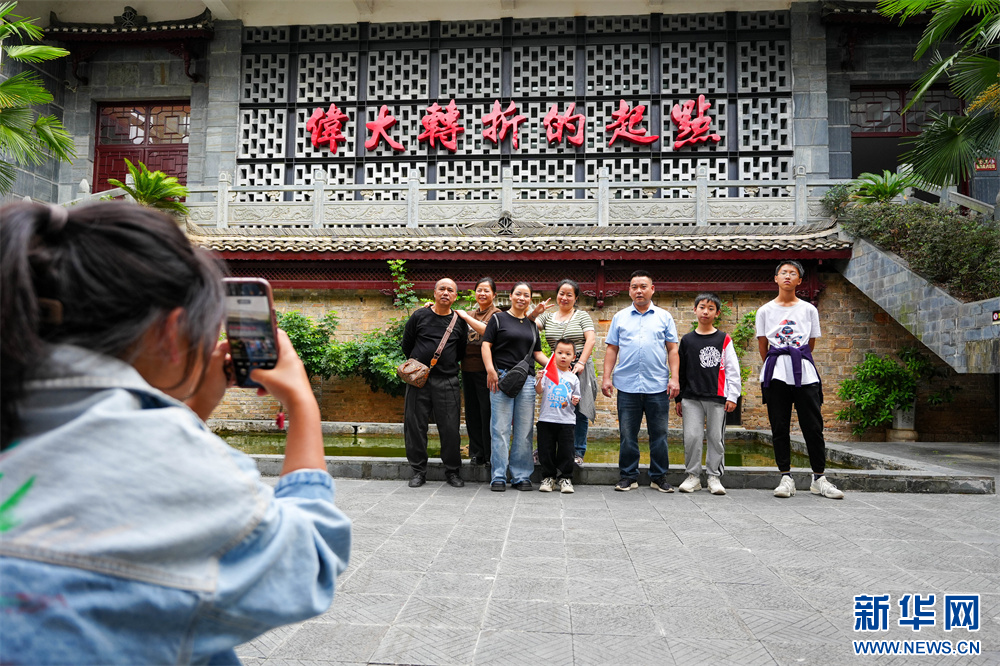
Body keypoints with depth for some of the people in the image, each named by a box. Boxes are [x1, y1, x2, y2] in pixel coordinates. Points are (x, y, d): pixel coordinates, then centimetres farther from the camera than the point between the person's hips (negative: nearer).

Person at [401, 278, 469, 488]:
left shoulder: (460, 321, 8)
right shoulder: (419, 316, 4)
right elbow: (406, 345, 12)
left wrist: (447, 364, 11)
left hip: (447, 381, 0)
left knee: (450, 428, 0)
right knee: (415, 426, 3)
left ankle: (453, 472, 15)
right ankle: (418, 471, 16)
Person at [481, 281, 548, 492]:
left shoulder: (532, 324, 19)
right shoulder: (498, 318, 6)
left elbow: (537, 353, 21)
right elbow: (486, 345, -1)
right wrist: (490, 369, -15)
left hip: (527, 380, 4)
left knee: (524, 430, 5)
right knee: (501, 429, -4)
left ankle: (521, 476, 13)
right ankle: (498, 477, 3)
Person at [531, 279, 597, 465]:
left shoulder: (582, 316, 8)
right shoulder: (547, 317, 15)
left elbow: (591, 339, -3)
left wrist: (581, 363, -14)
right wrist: (536, 312, -13)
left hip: (579, 368, -2)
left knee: (579, 410, -3)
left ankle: (578, 452, 6)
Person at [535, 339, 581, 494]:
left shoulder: (573, 378, 9)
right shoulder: (548, 371, 3)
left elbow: (576, 397, 17)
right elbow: (539, 391, -5)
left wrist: (575, 400, -6)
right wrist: (540, 380, -23)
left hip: (567, 420, 1)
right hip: (546, 418, -1)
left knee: (566, 451, 1)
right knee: (546, 450, 3)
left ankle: (565, 478, 13)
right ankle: (548, 477, 16)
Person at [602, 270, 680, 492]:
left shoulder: (664, 317, 9)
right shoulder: (620, 317, 11)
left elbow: (672, 350, 7)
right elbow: (612, 349, 9)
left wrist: (674, 378, -3)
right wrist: (607, 377, 1)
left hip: (658, 387, 0)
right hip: (627, 386, 1)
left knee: (659, 434, 5)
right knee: (627, 435, 6)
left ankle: (659, 477, 17)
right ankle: (628, 477, 17)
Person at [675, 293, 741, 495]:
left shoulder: (724, 340, 5)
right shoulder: (687, 340, 10)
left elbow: (733, 370, 3)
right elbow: (680, 370, 13)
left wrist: (732, 396, -3)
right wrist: (679, 398, 11)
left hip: (717, 398, -1)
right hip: (692, 398, 1)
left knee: (716, 437, 3)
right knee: (691, 436, -3)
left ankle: (714, 477, 15)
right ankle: (693, 476, 10)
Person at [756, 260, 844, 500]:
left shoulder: (809, 309, 9)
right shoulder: (765, 311, 8)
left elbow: (811, 344, 13)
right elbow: (763, 347, 11)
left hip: (804, 373, 0)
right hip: (776, 375, 0)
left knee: (813, 426, 0)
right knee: (779, 427, 1)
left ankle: (819, 478, 10)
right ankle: (786, 477, 8)